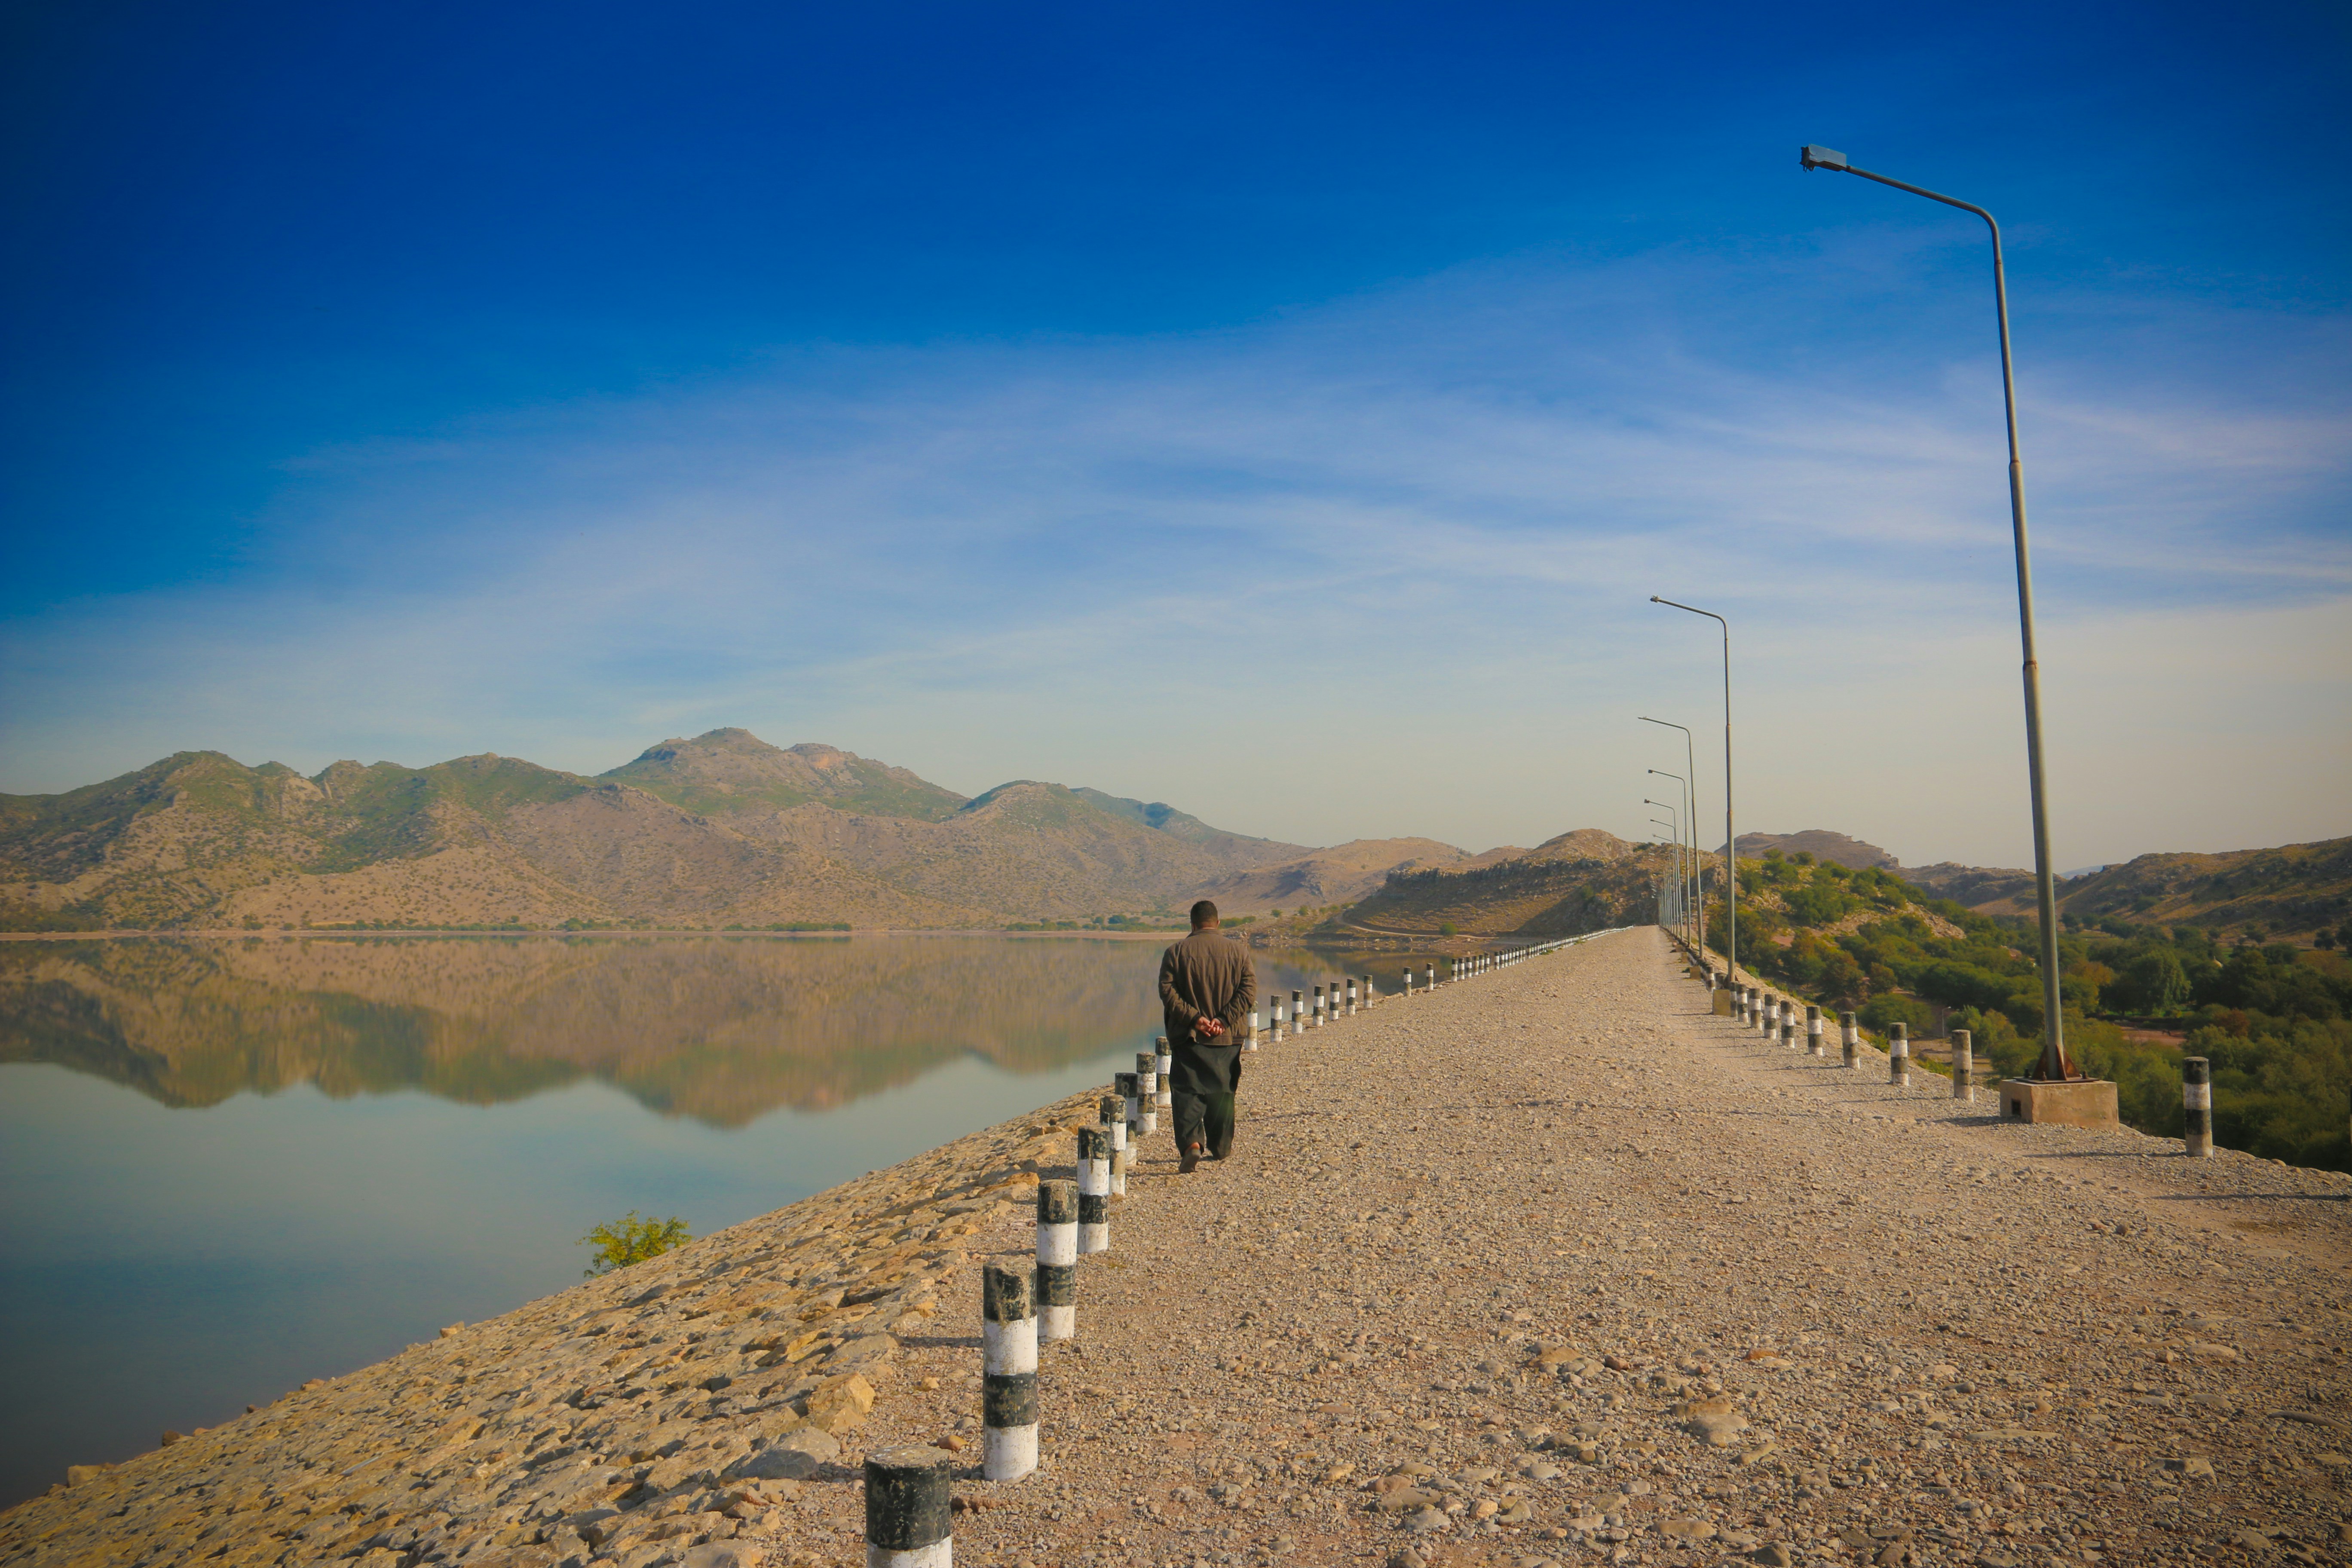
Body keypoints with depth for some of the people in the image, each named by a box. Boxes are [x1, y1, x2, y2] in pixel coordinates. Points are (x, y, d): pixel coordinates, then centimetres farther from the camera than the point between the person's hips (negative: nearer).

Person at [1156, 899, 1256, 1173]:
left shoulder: (1176, 952, -1)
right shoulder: (1236, 951, 3)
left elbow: (1168, 991, -10)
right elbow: (1249, 989, -6)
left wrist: (1193, 1018, -13)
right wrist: (1224, 1020, -11)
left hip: (1189, 1037, -2)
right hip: (1227, 1038, 2)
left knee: (1186, 1090, -3)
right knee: (1222, 1092, 16)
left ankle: (1191, 1142, -23)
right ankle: (1221, 1147, 25)